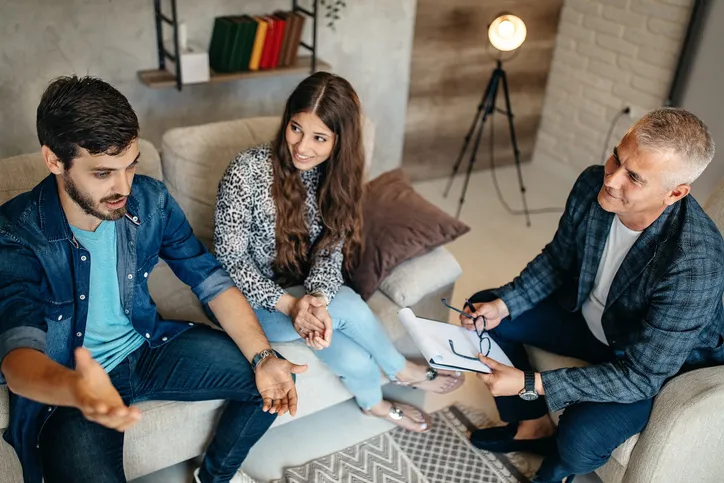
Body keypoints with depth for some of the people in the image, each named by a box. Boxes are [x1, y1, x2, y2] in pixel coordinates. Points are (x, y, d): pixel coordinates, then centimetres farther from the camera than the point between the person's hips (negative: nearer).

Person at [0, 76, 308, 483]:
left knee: (273, 383, -5)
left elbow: (211, 280, -6)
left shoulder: (151, 200, -10)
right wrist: (76, 389, -56)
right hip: (65, 387, -4)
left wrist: (262, 357, -20)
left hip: (149, 346, 5)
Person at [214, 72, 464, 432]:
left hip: (305, 289, 4)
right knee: (348, 307, -26)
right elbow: (231, 258, -19)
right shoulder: (246, 172, -25)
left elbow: (330, 250, -11)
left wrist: (317, 299, -31)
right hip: (255, 298, -4)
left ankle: (374, 401, 16)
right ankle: (401, 371, 3)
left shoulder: (335, 173, -9)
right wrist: (289, 305, -28)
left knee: (354, 359, -19)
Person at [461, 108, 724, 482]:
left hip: (663, 363, -6)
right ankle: (532, 425, 18)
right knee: (484, 314, 1)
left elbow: (641, 376, -32)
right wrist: (503, 305, -17)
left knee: (578, 439, -29)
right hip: (588, 312, 6)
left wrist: (530, 385, -35)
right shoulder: (593, 184, -21)